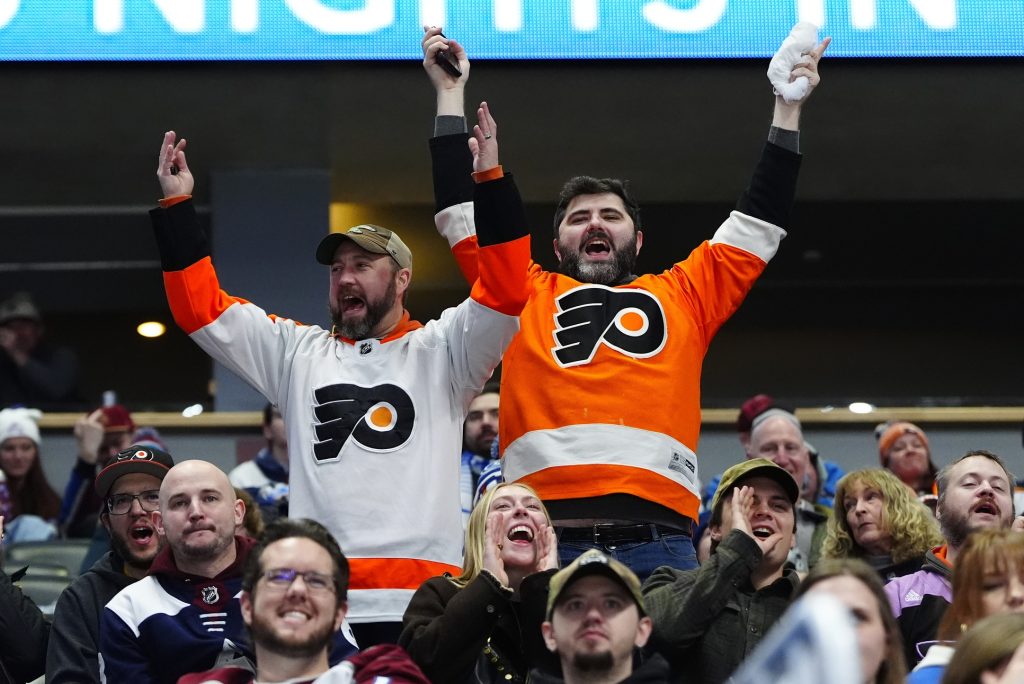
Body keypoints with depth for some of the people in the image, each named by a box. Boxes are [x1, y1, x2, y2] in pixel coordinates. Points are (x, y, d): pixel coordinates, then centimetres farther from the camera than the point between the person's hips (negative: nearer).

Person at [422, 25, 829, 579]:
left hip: (658, 540, 1)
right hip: (546, 538, 0)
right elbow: (463, 210, 22)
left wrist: (788, 103, 27)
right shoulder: (525, 296, 22)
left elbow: (760, 217, 26)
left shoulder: (684, 296, 24)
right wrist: (450, 93, 23)